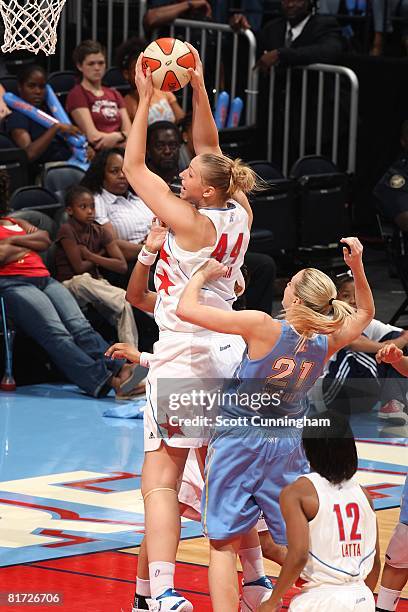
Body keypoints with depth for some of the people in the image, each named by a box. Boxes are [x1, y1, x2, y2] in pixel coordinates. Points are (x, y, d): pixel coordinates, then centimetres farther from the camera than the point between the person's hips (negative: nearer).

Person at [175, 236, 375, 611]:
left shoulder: (263, 327, -21)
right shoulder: (326, 344, -7)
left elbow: (187, 309, -19)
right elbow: (365, 313, 16)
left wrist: (203, 274, -1)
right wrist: (357, 268, 5)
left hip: (238, 441, -4)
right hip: (288, 447, 4)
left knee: (224, 545, 1)